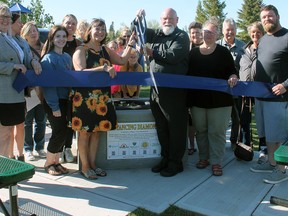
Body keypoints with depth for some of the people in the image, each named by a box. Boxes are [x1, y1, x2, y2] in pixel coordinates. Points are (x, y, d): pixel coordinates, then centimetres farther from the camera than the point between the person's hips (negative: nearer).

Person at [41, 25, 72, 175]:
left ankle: (56, 162, 25)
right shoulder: (48, 59, -11)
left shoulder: (67, 57, 10)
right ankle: (48, 163, 16)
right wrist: (54, 106, -18)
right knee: (59, 132, -4)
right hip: (54, 102, -7)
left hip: (66, 100, 7)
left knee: (63, 132, 10)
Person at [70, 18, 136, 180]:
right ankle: (85, 167, 16)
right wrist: (103, 68, -26)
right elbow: (80, 72, -19)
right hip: (85, 97, -6)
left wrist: (130, 45, 10)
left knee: (97, 131, 11)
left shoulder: (105, 50, 12)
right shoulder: (81, 50, -6)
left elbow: (122, 60, 20)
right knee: (85, 132, 3)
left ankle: (92, 164, 23)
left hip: (102, 97, 6)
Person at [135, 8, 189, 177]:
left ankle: (176, 163, 13)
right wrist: (139, 19, 5)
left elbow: (173, 56, -18)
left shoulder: (182, 36, -3)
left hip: (175, 90, -6)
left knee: (176, 128, 2)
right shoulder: (157, 34, 16)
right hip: (156, 89, 6)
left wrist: (152, 53, -9)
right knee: (161, 127, 13)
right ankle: (165, 158, 27)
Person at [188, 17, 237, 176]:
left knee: (217, 131, 1)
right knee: (201, 130, 11)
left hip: (219, 99, -2)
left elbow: (232, 71, 3)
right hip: (197, 99, 3)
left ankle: (216, 161, 11)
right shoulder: (193, 52, 8)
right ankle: (204, 157, 25)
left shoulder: (223, 52, 2)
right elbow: (187, 73, 10)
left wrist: (232, 77, -19)